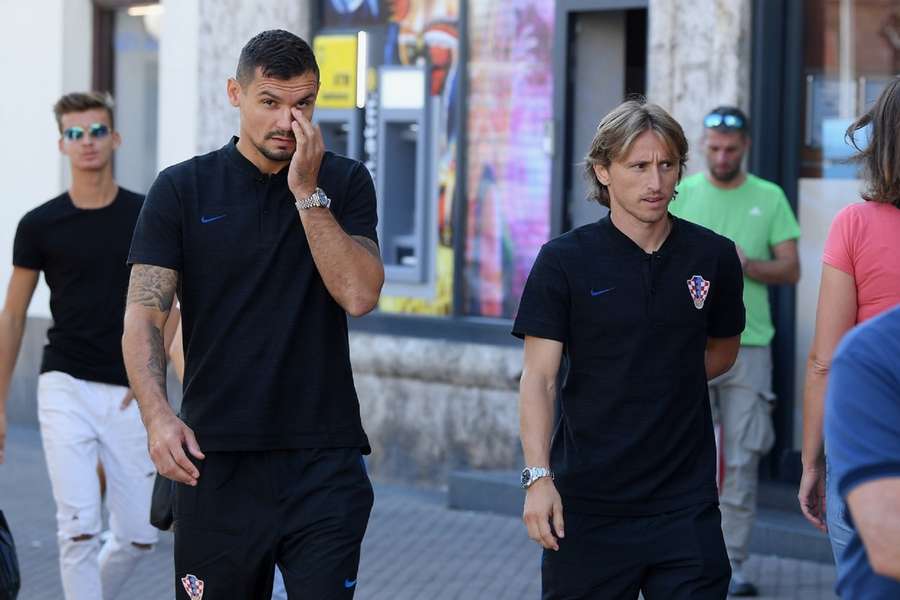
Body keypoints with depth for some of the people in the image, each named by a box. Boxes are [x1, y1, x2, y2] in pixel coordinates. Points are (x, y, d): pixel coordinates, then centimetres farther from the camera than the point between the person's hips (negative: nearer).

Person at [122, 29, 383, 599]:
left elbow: (359, 294, -7)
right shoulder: (183, 189, 3)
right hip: (217, 456, 0)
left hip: (324, 459, 0)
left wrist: (308, 191, -12)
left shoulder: (345, 183, 6)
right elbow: (145, 314, -3)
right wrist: (157, 414, -19)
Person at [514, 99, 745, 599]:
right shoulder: (564, 261, -4)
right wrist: (538, 476, -16)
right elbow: (539, 377, -6)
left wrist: (662, 382, 5)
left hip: (686, 500, 2)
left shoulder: (714, 257, 3)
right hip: (588, 499, -1)